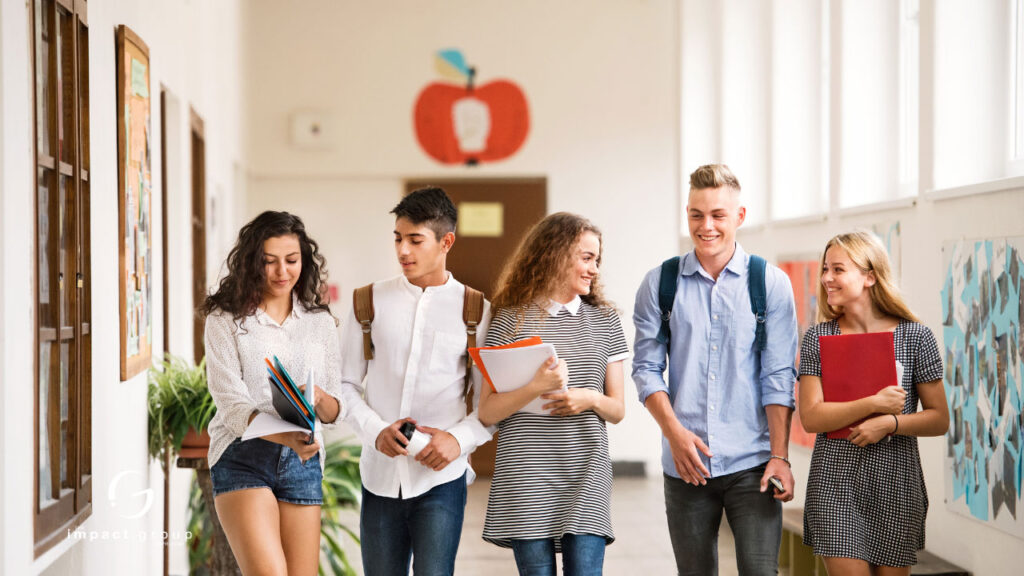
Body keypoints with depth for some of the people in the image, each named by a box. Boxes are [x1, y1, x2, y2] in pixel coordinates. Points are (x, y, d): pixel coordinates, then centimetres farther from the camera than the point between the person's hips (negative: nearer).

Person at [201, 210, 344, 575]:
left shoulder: (320, 322, 10)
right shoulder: (225, 320, -1)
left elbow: (335, 411, 11)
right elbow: (231, 405, -10)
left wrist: (318, 398, -14)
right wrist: (285, 436, -28)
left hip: (302, 463, 4)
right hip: (243, 459, -4)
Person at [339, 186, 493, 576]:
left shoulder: (474, 310, 2)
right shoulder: (372, 302, 6)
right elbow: (345, 384, 7)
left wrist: (460, 438, -13)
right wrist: (376, 431, -10)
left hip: (441, 476, -3)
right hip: (381, 474, 3)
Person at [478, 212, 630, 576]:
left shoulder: (603, 320, 12)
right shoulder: (512, 320, 3)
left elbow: (617, 410, 14)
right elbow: (487, 413, -1)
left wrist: (592, 399, -8)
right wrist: (535, 388, -16)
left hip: (586, 476, 2)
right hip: (527, 478, -2)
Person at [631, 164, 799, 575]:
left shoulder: (770, 283, 3)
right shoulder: (660, 284, 6)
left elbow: (778, 376, 0)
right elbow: (646, 368, 5)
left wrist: (779, 454, -6)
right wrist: (675, 432, -9)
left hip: (752, 464, -1)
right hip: (685, 464, 1)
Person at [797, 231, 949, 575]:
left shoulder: (914, 337, -1)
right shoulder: (818, 339, 2)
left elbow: (940, 420, 1)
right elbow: (811, 417, -7)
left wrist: (890, 423, -16)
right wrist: (874, 404, -17)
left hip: (896, 481, 0)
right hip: (835, 482, 0)